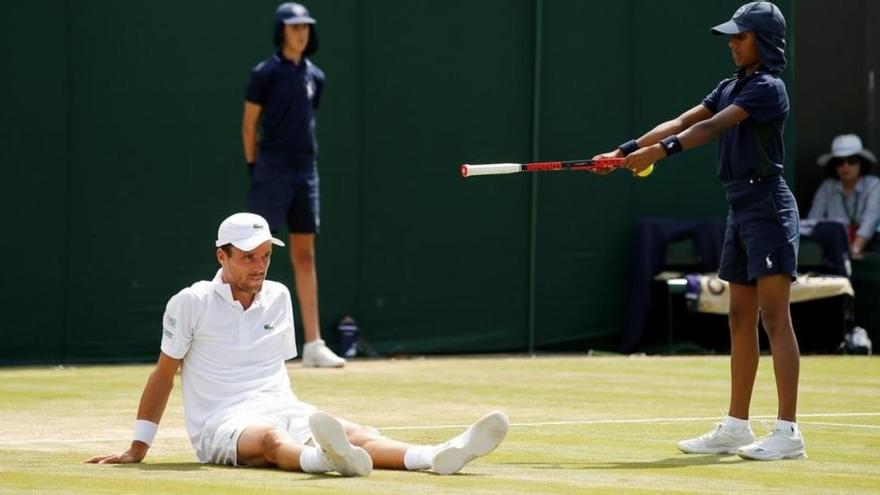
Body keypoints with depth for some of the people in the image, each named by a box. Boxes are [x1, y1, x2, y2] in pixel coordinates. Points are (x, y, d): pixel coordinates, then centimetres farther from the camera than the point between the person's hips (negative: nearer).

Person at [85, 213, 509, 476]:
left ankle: (440, 456, -55)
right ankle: (327, 458, -77)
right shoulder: (191, 303, 2)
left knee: (355, 433, -26)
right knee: (270, 437, -41)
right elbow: (165, 373, 7)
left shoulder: (278, 298, 17)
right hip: (221, 423, -5)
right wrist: (137, 449, 8)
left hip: (282, 411, 5)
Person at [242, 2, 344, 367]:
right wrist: (254, 166, -3)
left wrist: (303, 156, 11)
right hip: (273, 171, -6)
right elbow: (249, 125, -3)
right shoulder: (265, 73, -6)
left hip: (306, 172, 6)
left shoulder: (315, 77, 11)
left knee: (304, 255, 7)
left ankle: (313, 344, 8)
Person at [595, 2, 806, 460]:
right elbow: (682, 122, 13)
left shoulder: (768, 88, -11)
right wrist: (628, 149, 3)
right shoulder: (731, 87, 17)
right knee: (741, 319, 10)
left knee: (774, 317, -12)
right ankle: (735, 427, 14)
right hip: (739, 208, 9)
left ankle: (788, 432, -14)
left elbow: (714, 127, -22)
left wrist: (663, 149, -31)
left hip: (767, 204, -9)